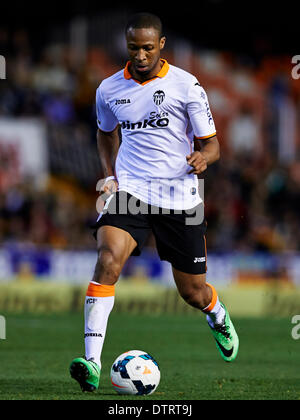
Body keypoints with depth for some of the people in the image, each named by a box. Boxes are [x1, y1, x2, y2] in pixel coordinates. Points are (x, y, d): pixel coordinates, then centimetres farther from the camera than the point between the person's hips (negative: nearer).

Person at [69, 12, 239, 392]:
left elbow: (211, 143, 0)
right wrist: (110, 173, 9)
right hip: (129, 190, 1)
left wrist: (203, 157, -24)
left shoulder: (186, 86, -4)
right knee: (108, 260, -26)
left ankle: (218, 317, 48)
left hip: (179, 196, -1)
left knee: (193, 291, 8)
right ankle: (92, 363, -31)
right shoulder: (109, 90, 5)